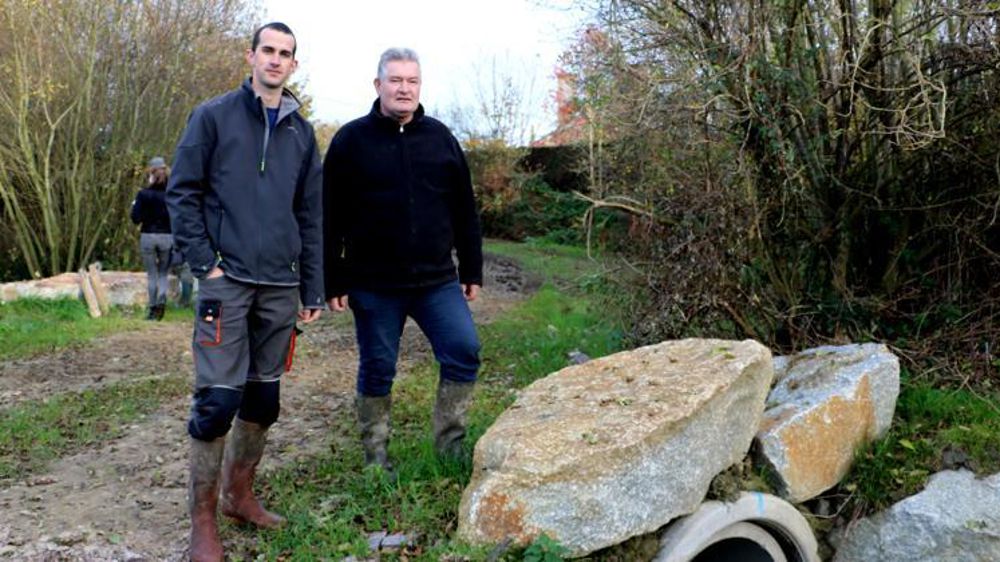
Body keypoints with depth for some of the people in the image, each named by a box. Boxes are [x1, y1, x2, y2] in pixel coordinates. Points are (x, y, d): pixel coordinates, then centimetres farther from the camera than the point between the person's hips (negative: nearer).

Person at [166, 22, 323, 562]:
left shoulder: (301, 131, 14)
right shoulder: (213, 116, 2)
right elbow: (181, 192, 0)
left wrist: (313, 289, 11)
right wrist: (205, 262, -10)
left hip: (280, 286, 5)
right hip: (227, 280, -4)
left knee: (264, 396, 10)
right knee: (218, 398, -8)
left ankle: (239, 495, 28)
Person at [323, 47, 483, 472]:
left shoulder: (441, 138, 8)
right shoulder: (350, 140, 0)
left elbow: (464, 212, 11)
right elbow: (330, 219, -2)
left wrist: (472, 271, 9)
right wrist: (334, 282, -6)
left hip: (437, 281, 3)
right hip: (374, 285, -2)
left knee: (464, 351, -5)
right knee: (377, 370, 7)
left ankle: (450, 446, 12)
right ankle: (375, 457, 24)